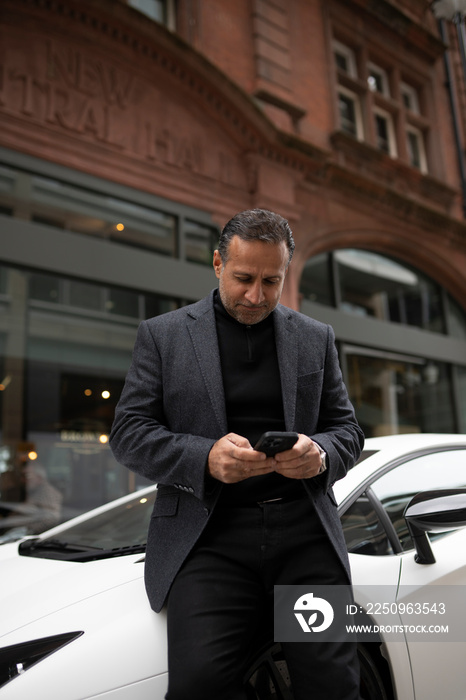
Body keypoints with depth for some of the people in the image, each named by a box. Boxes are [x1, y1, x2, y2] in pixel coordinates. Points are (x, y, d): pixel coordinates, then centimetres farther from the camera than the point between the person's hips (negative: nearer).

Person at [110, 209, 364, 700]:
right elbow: (127, 433, 2)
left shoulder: (316, 338, 14)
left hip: (304, 530, 2)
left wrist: (321, 454, -9)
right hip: (209, 534, -1)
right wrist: (205, 458, -15)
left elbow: (347, 429, 15)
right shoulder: (162, 335, 8)